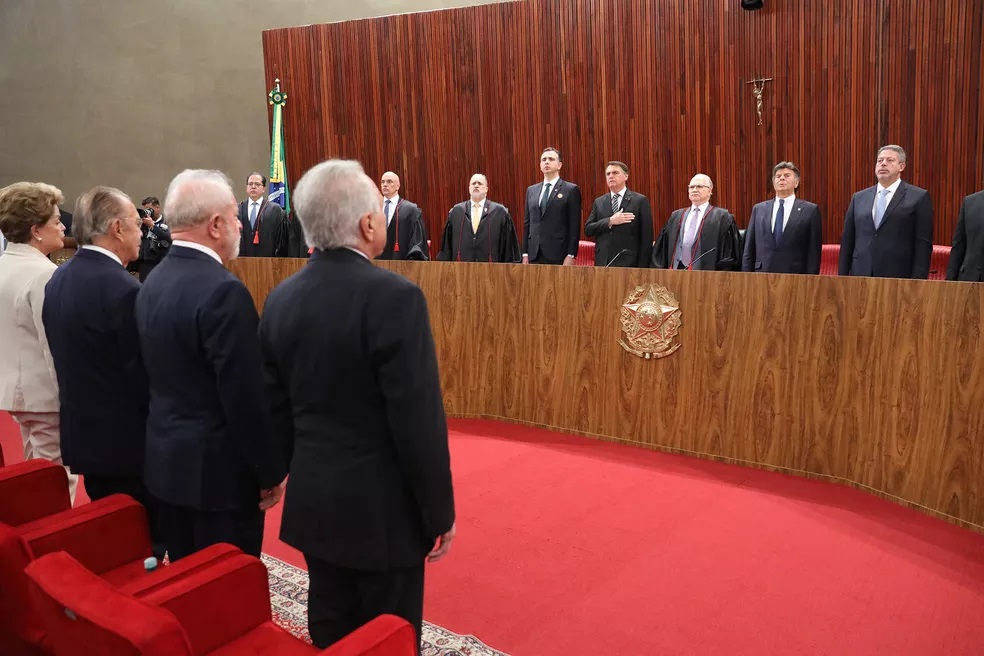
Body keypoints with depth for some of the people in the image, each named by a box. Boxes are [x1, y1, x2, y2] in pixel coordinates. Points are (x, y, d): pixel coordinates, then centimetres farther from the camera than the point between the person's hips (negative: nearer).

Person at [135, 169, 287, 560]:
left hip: (167, 460, 9)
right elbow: (245, 396, -22)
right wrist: (272, 470, -11)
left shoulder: (153, 282, 5)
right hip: (219, 467, -8)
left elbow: (163, 375, 10)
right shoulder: (222, 290, -22)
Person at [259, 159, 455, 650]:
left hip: (312, 501, 6)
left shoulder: (281, 298, -1)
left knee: (330, 631, 20)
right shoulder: (394, 297, -21)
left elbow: (277, 409, 7)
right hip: (382, 507, -6)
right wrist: (439, 511, -8)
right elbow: (419, 420, -20)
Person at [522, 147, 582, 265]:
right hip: (535, 255, 4)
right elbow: (527, 223, 15)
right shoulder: (531, 190, 15)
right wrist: (525, 253, 9)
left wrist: (571, 255, -11)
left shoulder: (571, 189, 0)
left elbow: (574, 225, -5)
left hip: (558, 256, -4)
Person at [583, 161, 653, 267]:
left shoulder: (640, 201, 2)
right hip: (603, 263, 3)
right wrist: (610, 221, -11)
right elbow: (587, 229, 4)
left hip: (628, 263, -3)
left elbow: (647, 238, -1)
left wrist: (643, 267, -8)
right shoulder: (598, 202, 13)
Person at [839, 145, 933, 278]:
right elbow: (847, 241, 12)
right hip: (860, 277, 3)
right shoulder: (858, 198, 13)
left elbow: (923, 244, -3)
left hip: (898, 279, -3)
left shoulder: (919, 197, 2)